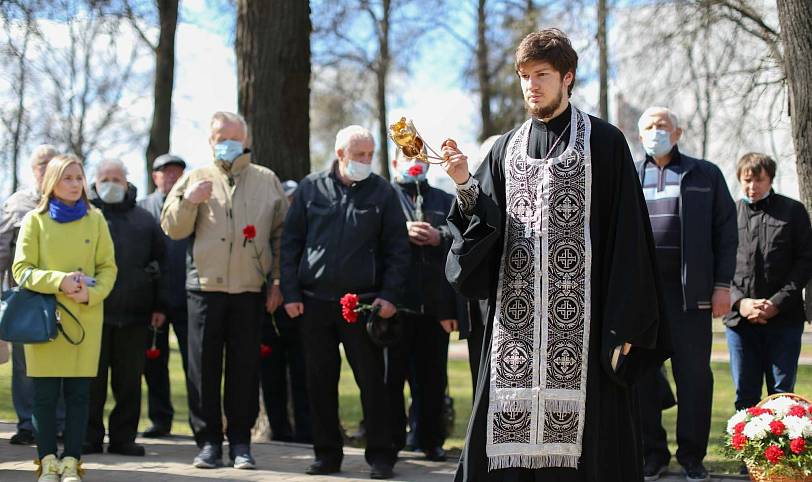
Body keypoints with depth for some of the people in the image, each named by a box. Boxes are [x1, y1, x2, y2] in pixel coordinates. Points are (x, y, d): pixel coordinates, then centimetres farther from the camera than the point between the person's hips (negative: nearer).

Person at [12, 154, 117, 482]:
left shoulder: (95, 220, 7)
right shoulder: (35, 220, 3)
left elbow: (108, 267, 7)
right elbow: (22, 269, -1)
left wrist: (91, 294, -12)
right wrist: (59, 281, -16)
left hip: (86, 317, 1)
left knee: (79, 393, 2)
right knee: (45, 393, 0)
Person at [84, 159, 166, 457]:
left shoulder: (144, 220, 14)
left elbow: (160, 263, 14)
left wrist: (159, 306, 8)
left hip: (134, 314, 2)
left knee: (129, 380, 5)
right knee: (92, 379, 3)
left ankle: (123, 437, 13)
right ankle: (90, 437, 10)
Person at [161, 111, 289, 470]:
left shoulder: (267, 181, 11)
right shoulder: (195, 178, 10)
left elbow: (281, 234, 11)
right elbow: (172, 229, 5)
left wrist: (277, 280, 4)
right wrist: (188, 201, -13)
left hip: (251, 290, 0)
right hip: (205, 287, 0)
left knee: (245, 366, 2)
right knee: (204, 366, 0)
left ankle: (240, 442, 10)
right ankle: (208, 441, 9)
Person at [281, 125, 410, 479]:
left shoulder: (382, 192, 3)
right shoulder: (310, 188, 5)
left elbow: (397, 248, 2)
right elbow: (290, 243, 6)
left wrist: (390, 295, -7)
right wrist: (291, 293, -1)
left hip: (363, 302, -1)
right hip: (314, 301, 2)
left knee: (372, 381, 0)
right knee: (320, 382, 6)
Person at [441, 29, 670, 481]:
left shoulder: (604, 142, 1)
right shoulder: (507, 148, 15)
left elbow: (626, 235, -3)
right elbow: (485, 225, 9)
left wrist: (624, 323, -9)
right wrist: (466, 185, -10)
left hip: (583, 320, -4)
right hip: (516, 319, 4)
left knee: (579, 439, -4)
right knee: (509, 436, 1)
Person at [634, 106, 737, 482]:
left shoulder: (705, 176, 10)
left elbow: (725, 231, 6)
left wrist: (722, 284, -2)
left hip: (690, 290, -1)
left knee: (694, 374, 0)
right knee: (642, 373, 3)